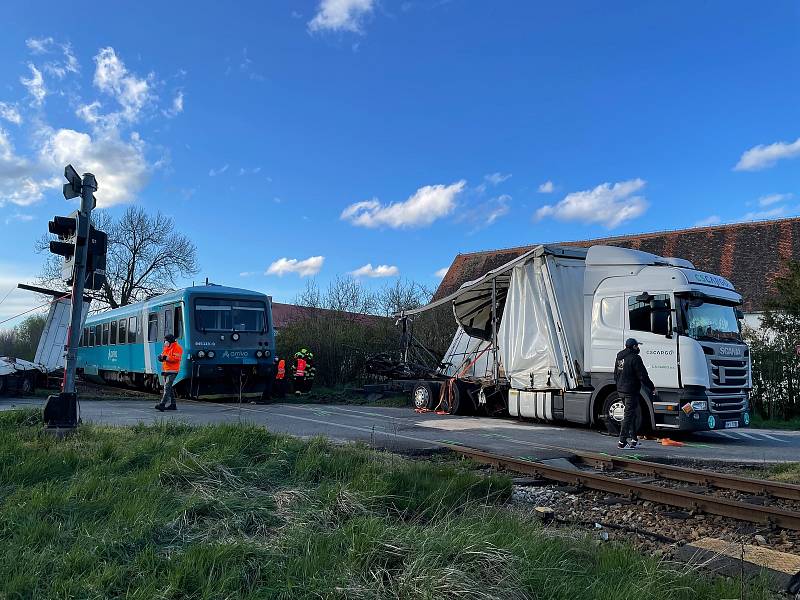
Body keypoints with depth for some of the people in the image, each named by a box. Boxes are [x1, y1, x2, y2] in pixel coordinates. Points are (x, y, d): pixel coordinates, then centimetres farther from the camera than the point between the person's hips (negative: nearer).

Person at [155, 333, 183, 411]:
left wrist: (166, 357, -25)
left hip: (172, 371, -9)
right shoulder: (166, 347, 18)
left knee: (167, 387, -16)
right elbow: (163, 356, 22)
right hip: (165, 370, 10)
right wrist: (161, 357, -1)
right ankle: (172, 405, 20)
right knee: (169, 387, 13)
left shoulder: (177, 348, -10)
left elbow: (176, 358, -20)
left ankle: (162, 404, -24)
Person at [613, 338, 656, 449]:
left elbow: (616, 375, 21)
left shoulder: (619, 357, 12)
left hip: (621, 391, 9)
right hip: (631, 391, -9)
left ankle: (634, 439, 23)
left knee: (634, 413, 20)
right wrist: (652, 388, -5)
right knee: (629, 416, -4)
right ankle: (622, 442, -4)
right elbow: (643, 376, -15)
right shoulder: (634, 358, -15)